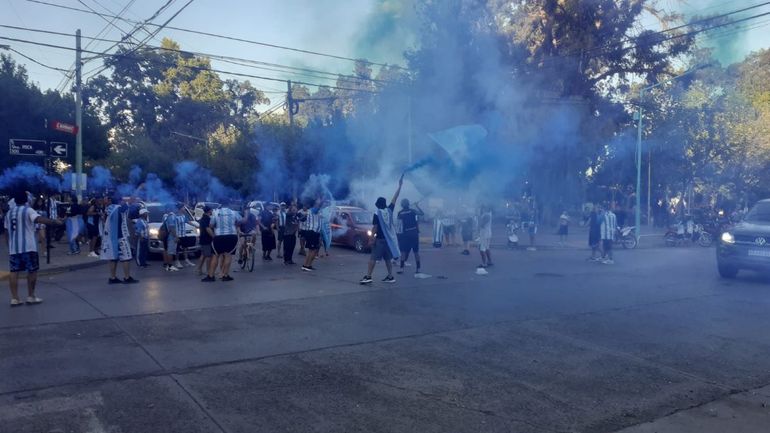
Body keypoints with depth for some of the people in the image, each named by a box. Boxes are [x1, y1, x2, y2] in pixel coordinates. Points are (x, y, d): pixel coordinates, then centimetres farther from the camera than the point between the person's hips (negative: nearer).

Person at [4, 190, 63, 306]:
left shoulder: (8, 213, 13)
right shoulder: (28, 210, -6)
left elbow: (6, 232, 17)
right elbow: (39, 219, -26)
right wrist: (55, 222, -27)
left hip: (13, 247, 6)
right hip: (28, 247, -6)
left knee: (14, 272, 5)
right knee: (32, 271, 4)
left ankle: (14, 299, 5)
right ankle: (31, 297, 7)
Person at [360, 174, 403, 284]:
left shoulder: (377, 214, -9)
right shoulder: (389, 210, 2)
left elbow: (374, 228, -13)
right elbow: (395, 198, 9)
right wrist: (400, 185, 14)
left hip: (380, 239, -5)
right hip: (389, 238, 5)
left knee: (373, 258, -4)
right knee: (388, 258, 12)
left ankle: (368, 276, -9)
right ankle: (390, 277, 12)